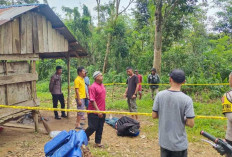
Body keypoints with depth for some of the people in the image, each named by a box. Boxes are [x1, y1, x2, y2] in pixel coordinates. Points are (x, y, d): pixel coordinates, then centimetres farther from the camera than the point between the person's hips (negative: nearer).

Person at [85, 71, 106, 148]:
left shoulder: (102, 85, 9)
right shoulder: (93, 87, -17)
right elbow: (92, 100, -20)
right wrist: (98, 110, -23)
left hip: (102, 111, 8)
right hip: (94, 112, -8)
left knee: (100, 128, 12)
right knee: (93, 127, 1)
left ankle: (98, 142, 23)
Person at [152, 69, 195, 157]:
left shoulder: (160, 95, -10)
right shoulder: (187, 99, -18)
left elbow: (154, 116, -3)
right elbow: (190, 124, -18)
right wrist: (183, 119, 2)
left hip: (163, 141, 3)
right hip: (179, 144, -3)